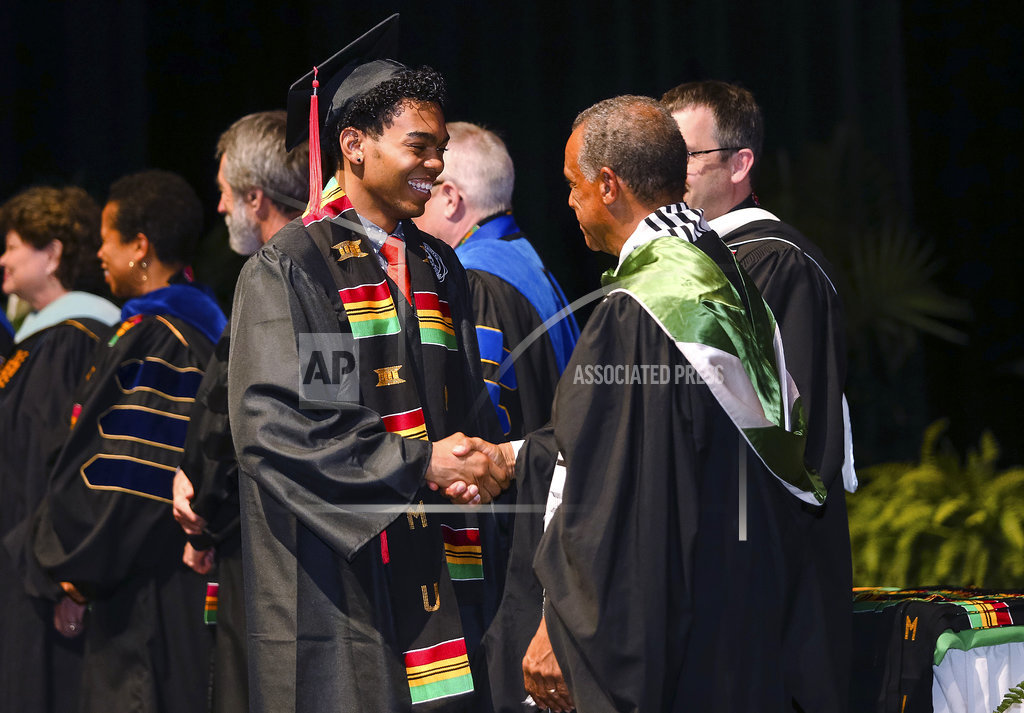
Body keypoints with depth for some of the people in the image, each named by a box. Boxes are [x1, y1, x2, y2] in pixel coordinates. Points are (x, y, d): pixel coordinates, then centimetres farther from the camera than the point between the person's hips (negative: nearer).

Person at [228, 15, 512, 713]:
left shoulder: (438, 268, 16)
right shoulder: (291, 267, -4)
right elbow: (275, 425, -13)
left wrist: (481, 459, -5)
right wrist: (420, 465, -15)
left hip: (433, 568, 6)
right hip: (340, 572, -6)